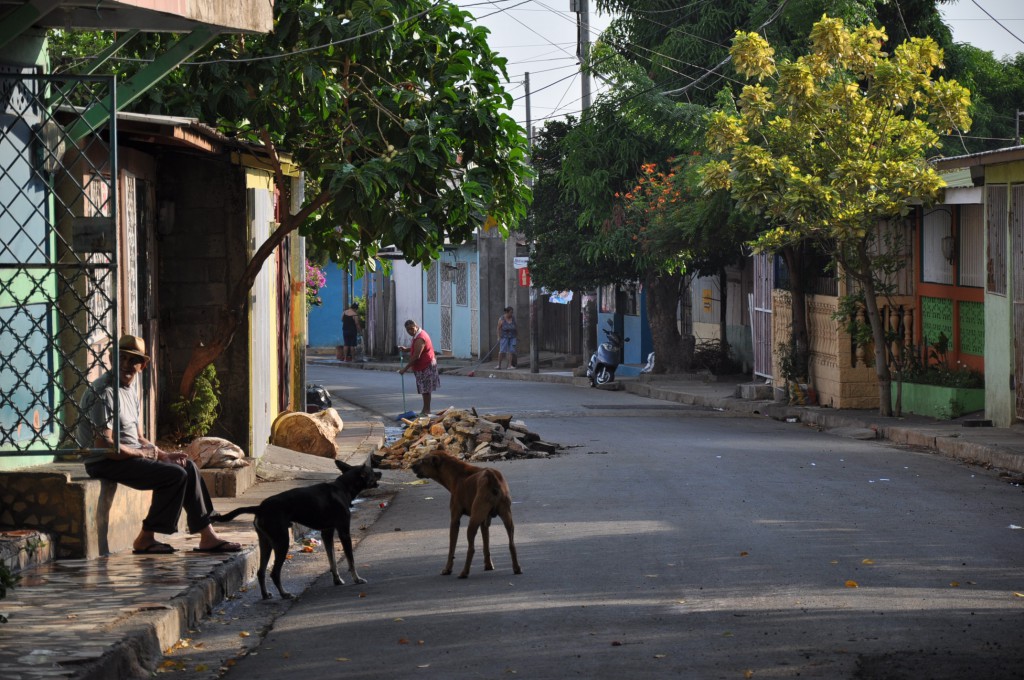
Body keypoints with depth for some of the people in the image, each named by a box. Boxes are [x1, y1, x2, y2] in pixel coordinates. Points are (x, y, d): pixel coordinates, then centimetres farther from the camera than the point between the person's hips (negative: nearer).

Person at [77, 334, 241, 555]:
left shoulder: (130, 390, 15)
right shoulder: (104, 392, -18)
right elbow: (105, 445, -24)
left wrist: (164, 454, 5)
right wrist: (146, 453, -14)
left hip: (131, 456, 10)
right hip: (106, 463, -10)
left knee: (187, 466, 5)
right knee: (175, 475, -18)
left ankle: (207, 537, 6)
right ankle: (145, 540, -10)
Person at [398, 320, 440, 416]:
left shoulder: (420, 339, -24)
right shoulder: (418, 334, 10)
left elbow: (416, 356, -26)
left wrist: (405, 368, -21)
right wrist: (406, 349, 10)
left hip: (426, 367, -10)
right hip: (423, 366, 10)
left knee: (425, 389, -5)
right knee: (425, 389, 14)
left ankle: (426, 410, 0)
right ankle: (425, 410, 19)